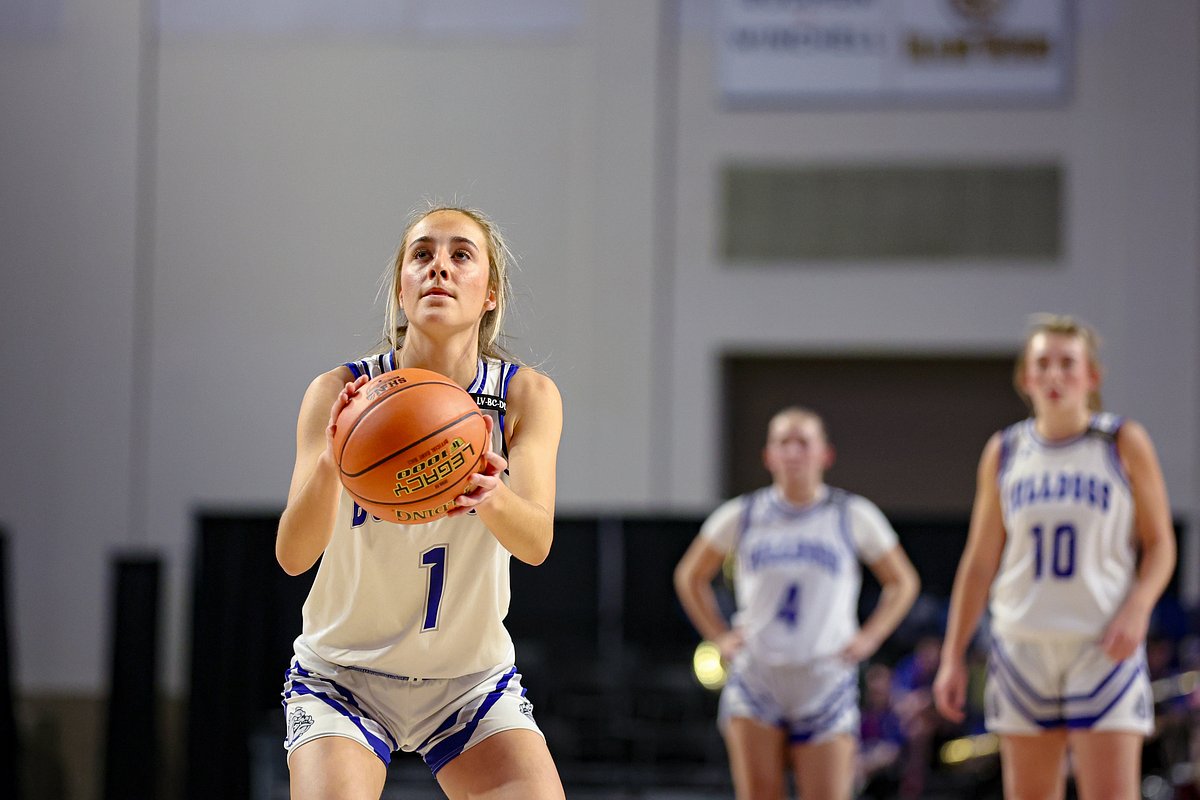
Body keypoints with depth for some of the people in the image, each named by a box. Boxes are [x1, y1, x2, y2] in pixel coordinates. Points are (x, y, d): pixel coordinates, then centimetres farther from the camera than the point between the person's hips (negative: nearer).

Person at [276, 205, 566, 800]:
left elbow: (537, 542, -25)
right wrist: (330, 465, -46)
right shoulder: (340, 393, -15)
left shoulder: (526, 397, -10)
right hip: (342, 676, -2)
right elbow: (292, 555, -25)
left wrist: (491, 498, -48)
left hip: (473, 680, 2)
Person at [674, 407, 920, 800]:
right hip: (755, 679, 1)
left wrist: (869, 638, 2)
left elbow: (902, 582, 15)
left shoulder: (854, 516, 4)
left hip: (826, 682, -1)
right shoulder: (741, 516, 5)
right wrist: (719, 636, 8)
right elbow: (690, 577, 20)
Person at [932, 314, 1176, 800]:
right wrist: (952, 657, 9)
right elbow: (979, 561, 12)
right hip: (1022, 646, 3)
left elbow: (1159, 544, 4)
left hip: (1103, 649, -3)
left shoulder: (1124, 444, 0)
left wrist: (1137, 609, -15)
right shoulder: (1003, 453, 7)